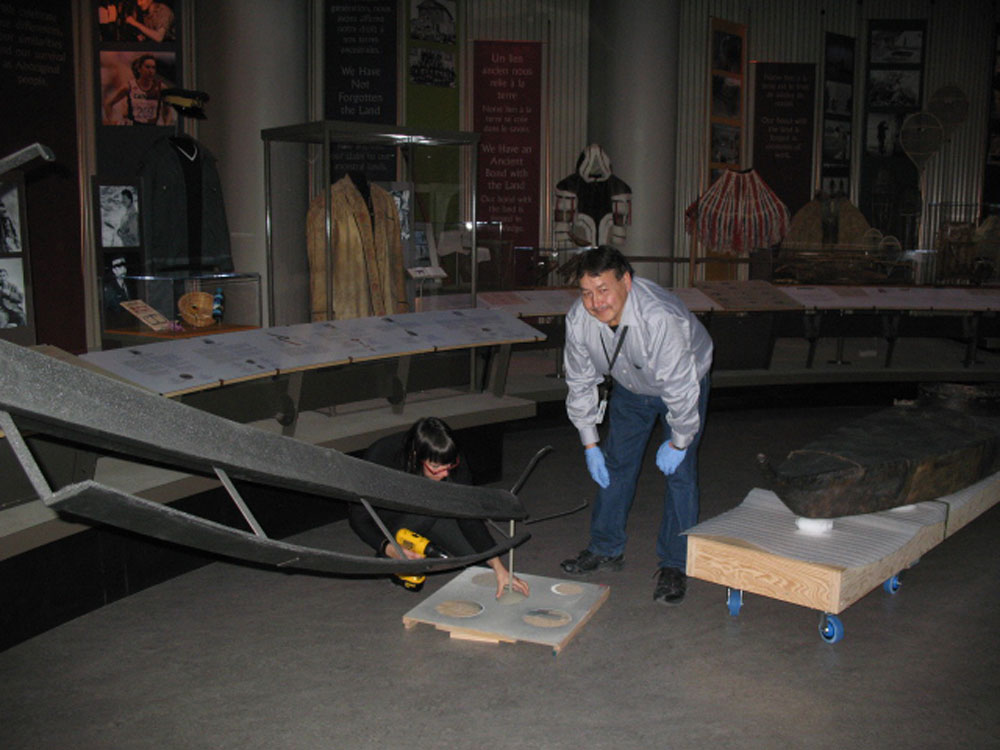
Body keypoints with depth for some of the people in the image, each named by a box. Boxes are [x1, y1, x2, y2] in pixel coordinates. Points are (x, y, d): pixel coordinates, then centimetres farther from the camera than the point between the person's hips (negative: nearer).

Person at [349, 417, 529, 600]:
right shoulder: (380, 457, -36)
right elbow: (359, 519, -26)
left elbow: (469, 517, -25)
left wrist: (498, 566, -32)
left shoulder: (452, 460, -27)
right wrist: (390, 549, -43)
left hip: (428, 517, 3)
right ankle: (390, 558, -16)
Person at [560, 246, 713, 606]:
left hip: (686, 381, -4)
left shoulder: (659, 318, -43)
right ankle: (607, 549, 24)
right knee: (615, 463, 7)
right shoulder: (578, 319, -25)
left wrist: (677, 443, -21)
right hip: (630, 386, 5)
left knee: (679, 470, -9)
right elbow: (580, 382, -9)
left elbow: (681, 388, -32)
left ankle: (674, 565, 5)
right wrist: (589, 444, -5)